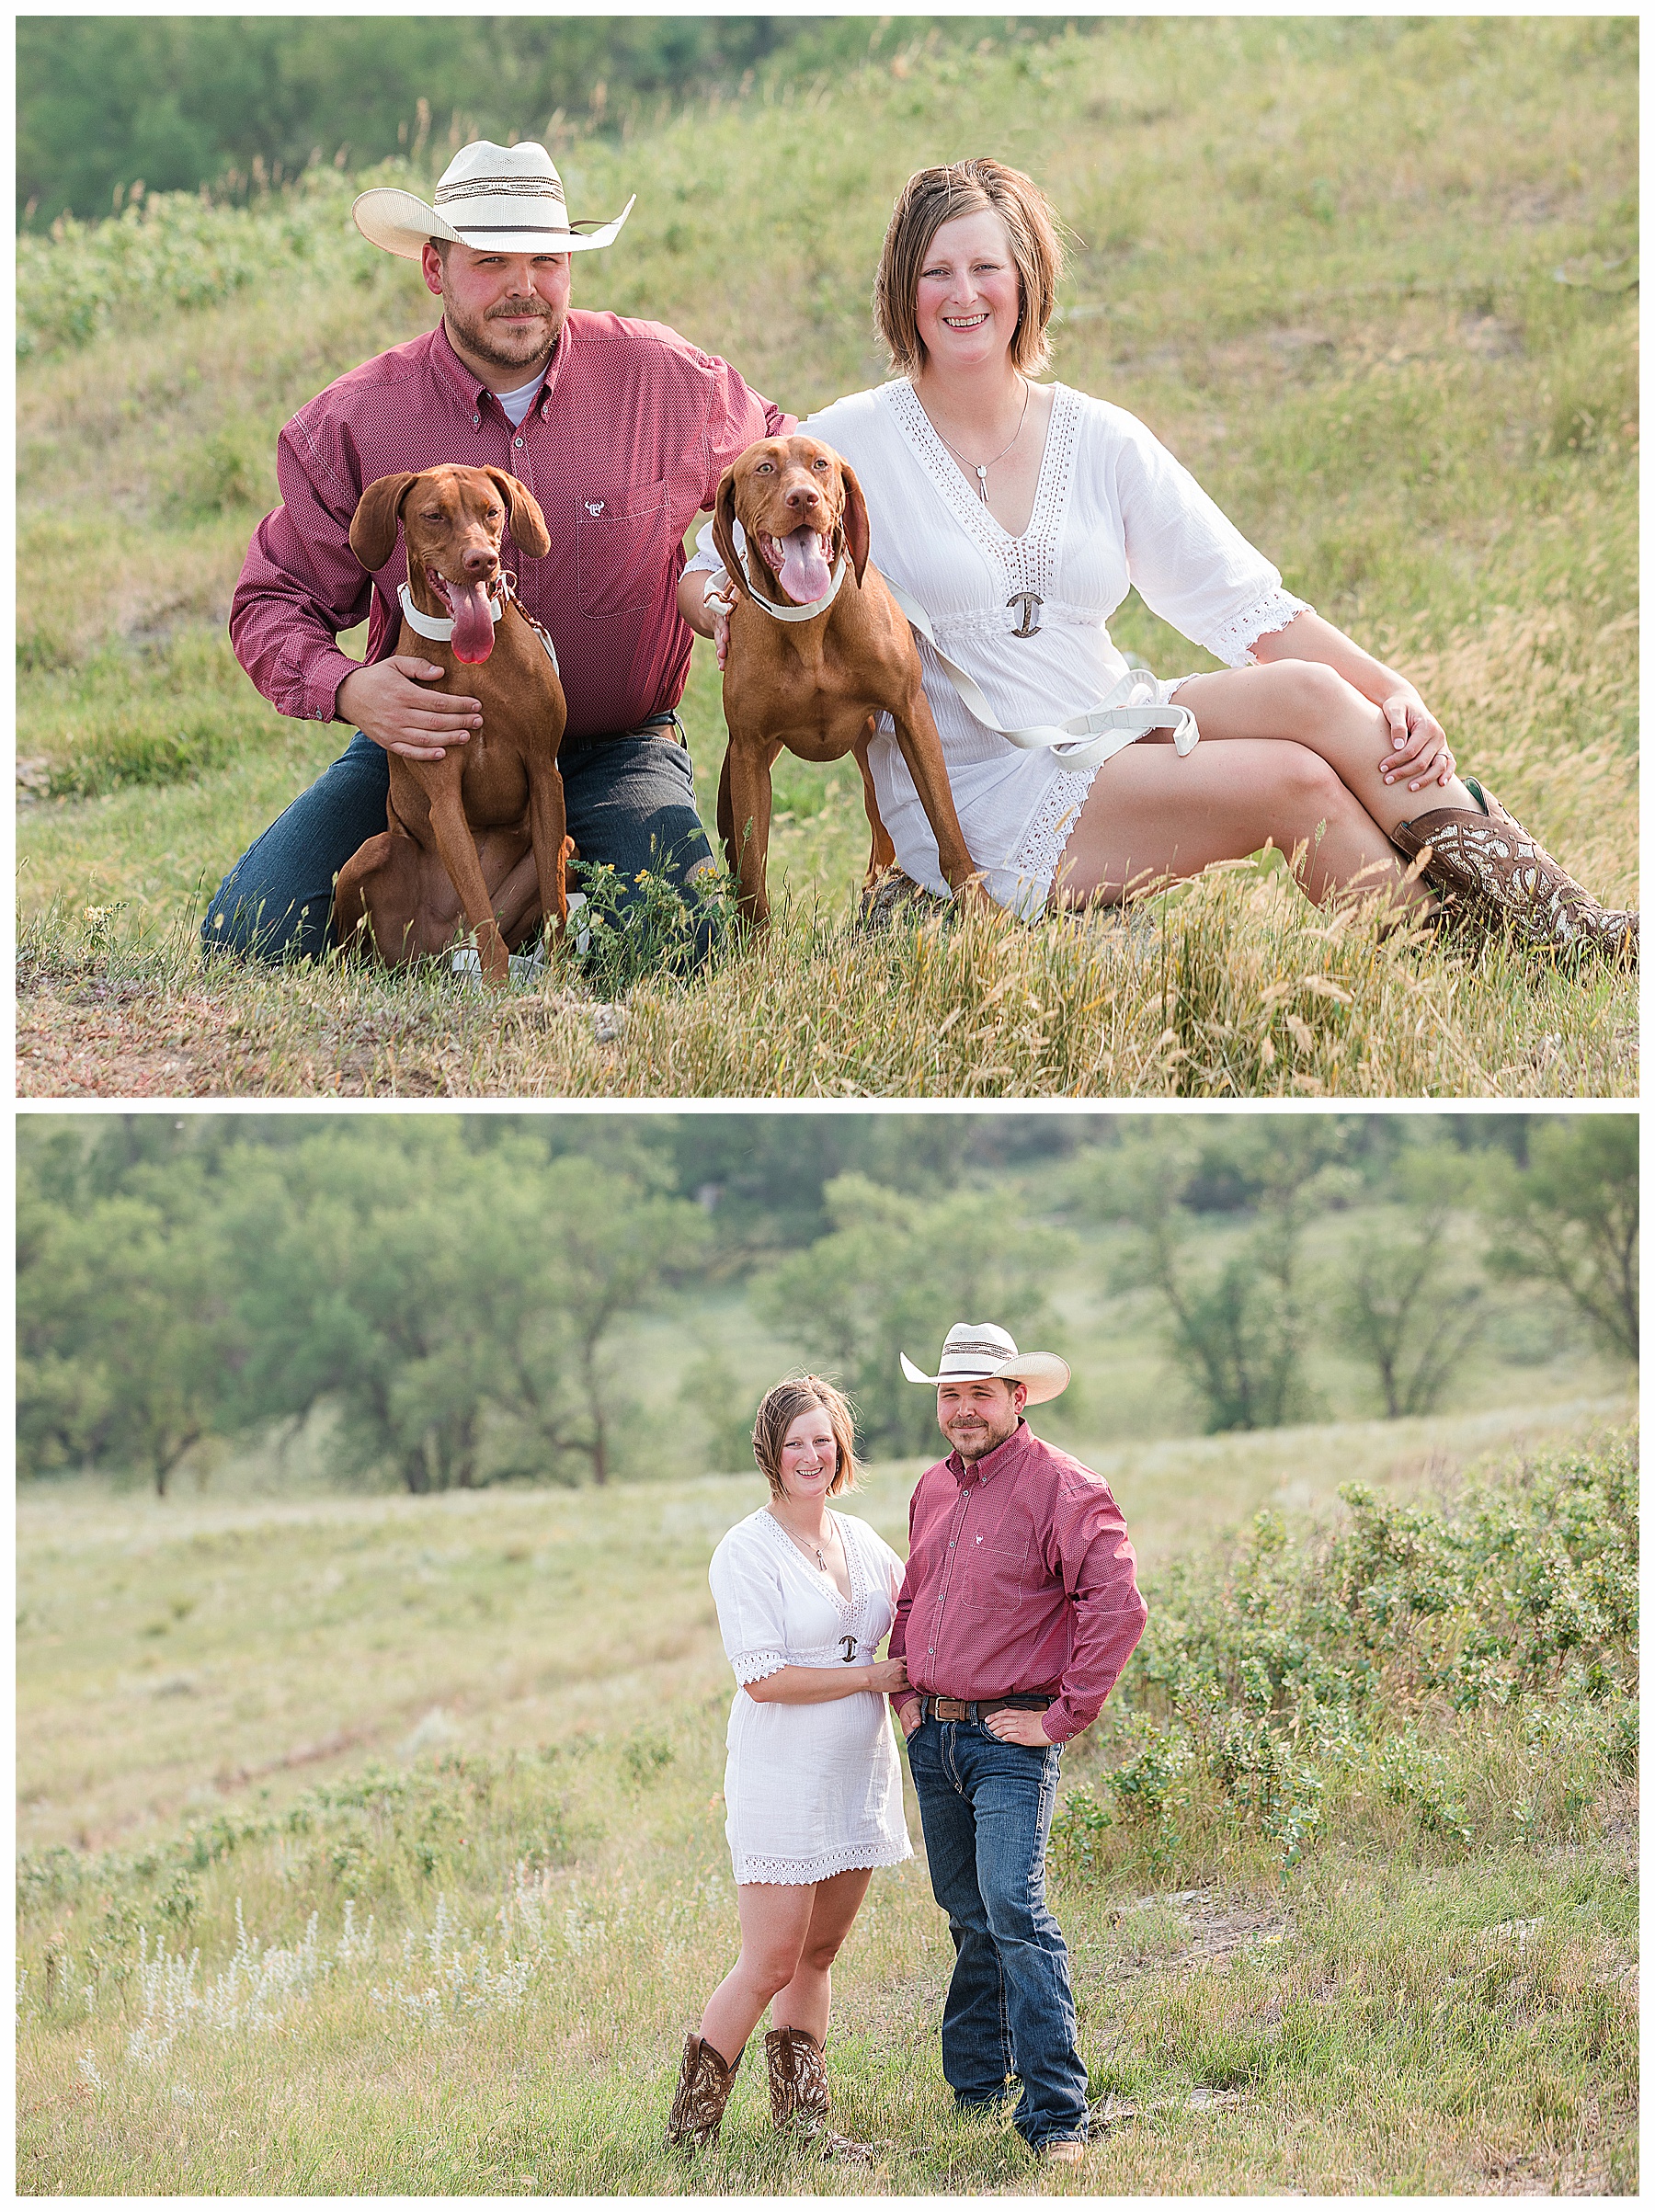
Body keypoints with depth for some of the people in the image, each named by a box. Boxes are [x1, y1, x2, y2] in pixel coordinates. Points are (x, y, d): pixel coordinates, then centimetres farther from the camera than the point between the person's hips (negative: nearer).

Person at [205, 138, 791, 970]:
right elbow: (273, 603, -2)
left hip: (613, 750, 0)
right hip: (425, 738, 0)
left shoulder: (666, 379, -6)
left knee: (682, 940, -28)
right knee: (248, 935, -17)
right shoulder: (351, 423, -8)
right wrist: (348, 690, -25)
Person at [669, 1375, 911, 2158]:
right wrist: (874, 1676, -12)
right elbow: (765, 1678, -17)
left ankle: (802, 2119, 18)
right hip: (782, 1782, -6)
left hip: (858, 1774, 6)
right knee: (770, 1965, -6)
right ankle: (692, 2123, 6)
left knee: (818, 1954, 11)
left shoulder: (860, 1539, 9)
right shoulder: (745, 1552, -10)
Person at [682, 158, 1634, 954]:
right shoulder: (852, 444, -2)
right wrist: (729, 612, -23)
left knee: (1303, 689, -24)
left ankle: (1564, 924, -25)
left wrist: (1395, 694, -11)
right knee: (1291, 780, -25)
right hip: (981, 801, -4)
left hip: (1116, 733, 4)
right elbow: (706, 577, 2)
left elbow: (1246, 602, 2)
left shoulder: (1102, 442, 7)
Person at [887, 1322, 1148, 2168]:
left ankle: (1056, 2113, -17)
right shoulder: (933, 1490, 13)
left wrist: (1063, 1717, -17)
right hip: (933, 1736, 7)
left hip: (1011, 1737, -7)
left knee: (1013, 1908, -17)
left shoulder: (1062, 1489, -11)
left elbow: (1118, 1606, -20)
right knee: (969, 1916, 15)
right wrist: (904, 1693, 16)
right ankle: (974, 2087, 26)